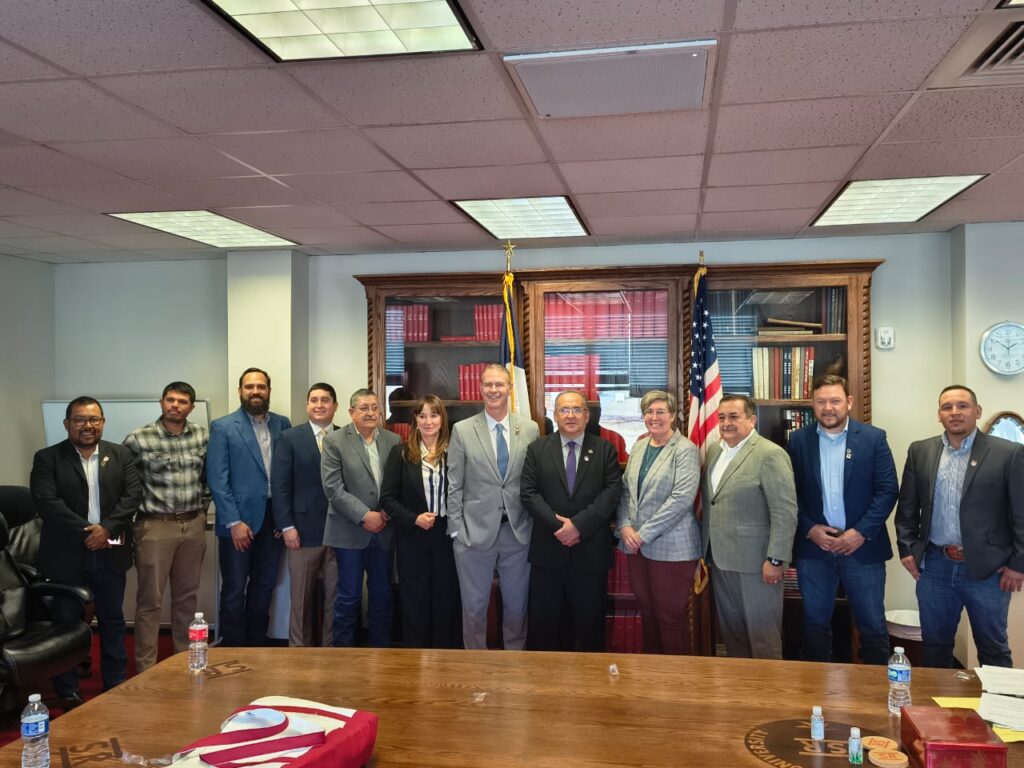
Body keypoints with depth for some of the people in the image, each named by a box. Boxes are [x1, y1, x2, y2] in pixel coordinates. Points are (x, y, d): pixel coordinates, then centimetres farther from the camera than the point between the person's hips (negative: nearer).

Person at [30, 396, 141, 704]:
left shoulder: (121, 455, 6)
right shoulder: (47, 458, -2)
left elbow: (133, 495, -3)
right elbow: (47, 503, -13)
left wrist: (107, 528, -17)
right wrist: (87, 531, -18)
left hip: (110, 553, 2)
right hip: (66, 555, -2)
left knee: (112, 621, 11)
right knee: (66, 622, 8)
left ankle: (116, 686, 23)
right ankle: (67, 693, 22)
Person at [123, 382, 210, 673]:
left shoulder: (203, 436, 3)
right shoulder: (138, 440, -8)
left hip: (194, 525, 4)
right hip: (155, 526, -4)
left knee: (187, 596, 13)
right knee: (150, 600, 2)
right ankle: (145, 668, 11)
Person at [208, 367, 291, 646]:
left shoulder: (282, 424, 7)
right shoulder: (222, 427, -3)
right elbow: (217, 479, -8)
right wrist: (234, 521, -14)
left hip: (273, 518, 4)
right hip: (239, 520, -4)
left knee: (265, 587, 13)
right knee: (234, 591, 4)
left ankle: (257, 645, 26)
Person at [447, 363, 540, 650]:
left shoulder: (530, 429, 3)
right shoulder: (462, 430, -1)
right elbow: (454, 485, 0)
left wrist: (536, 526, 1)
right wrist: (457, 529, -4)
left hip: (518, 532, 1)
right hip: (476, 531, -1)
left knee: (517, 604, 13)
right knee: (474, 606, 9)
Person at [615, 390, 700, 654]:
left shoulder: (685, 450, -9)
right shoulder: (638, 447, 11)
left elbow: (681, 499, -18)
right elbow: (625, 490, 12)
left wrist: (644, 533, -16)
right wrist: (624, 526, -4)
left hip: (671, 547, -6)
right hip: (636, 545, 6)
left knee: (671, 617, 1)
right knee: (647, 613, 14)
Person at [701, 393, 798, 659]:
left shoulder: (770, 455, -13)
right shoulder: (714, 451, 10)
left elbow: (785, 512, -16)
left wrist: (775, 560, -18)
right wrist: (704, 552, 15)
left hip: (756, 564, -7)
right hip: (721, 560, 7)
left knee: (763, 637, 3)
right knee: (731, 631, 16)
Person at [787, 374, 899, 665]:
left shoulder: (874, 438, -1)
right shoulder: (798, 441, 2)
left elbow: (888, 490, -5)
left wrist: (861, 532, -12)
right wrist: (810, 529, -10)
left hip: (863, 547, -1)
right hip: (814, 547, 1)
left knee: (873, 627, 6)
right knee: (815, 625, 11)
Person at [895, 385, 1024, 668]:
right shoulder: (920, 451, 5)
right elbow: (907, 507, 10)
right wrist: (907, 548, 4)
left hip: (988, 569, -3)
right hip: (934, 566, 3)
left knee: (993, 648, 11)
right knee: (934, 644, 14)